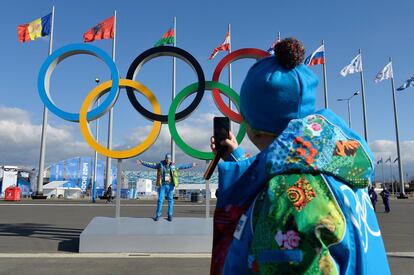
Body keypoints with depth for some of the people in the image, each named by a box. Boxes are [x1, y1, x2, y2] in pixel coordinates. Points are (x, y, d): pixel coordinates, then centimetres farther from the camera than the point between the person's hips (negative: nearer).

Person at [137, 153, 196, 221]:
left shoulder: (174, 166, 5)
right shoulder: (160, 164, 2)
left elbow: (183, 166, 10)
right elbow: (151, 165, 0)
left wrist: (191, 165, 10)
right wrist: (143, 163, -8)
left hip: (170, 185, 1)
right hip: (162, 185, -1)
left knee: (170, 200, 3)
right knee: (160, 200, 0)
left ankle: (170, 215, 11)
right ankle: (158, 215, 10)